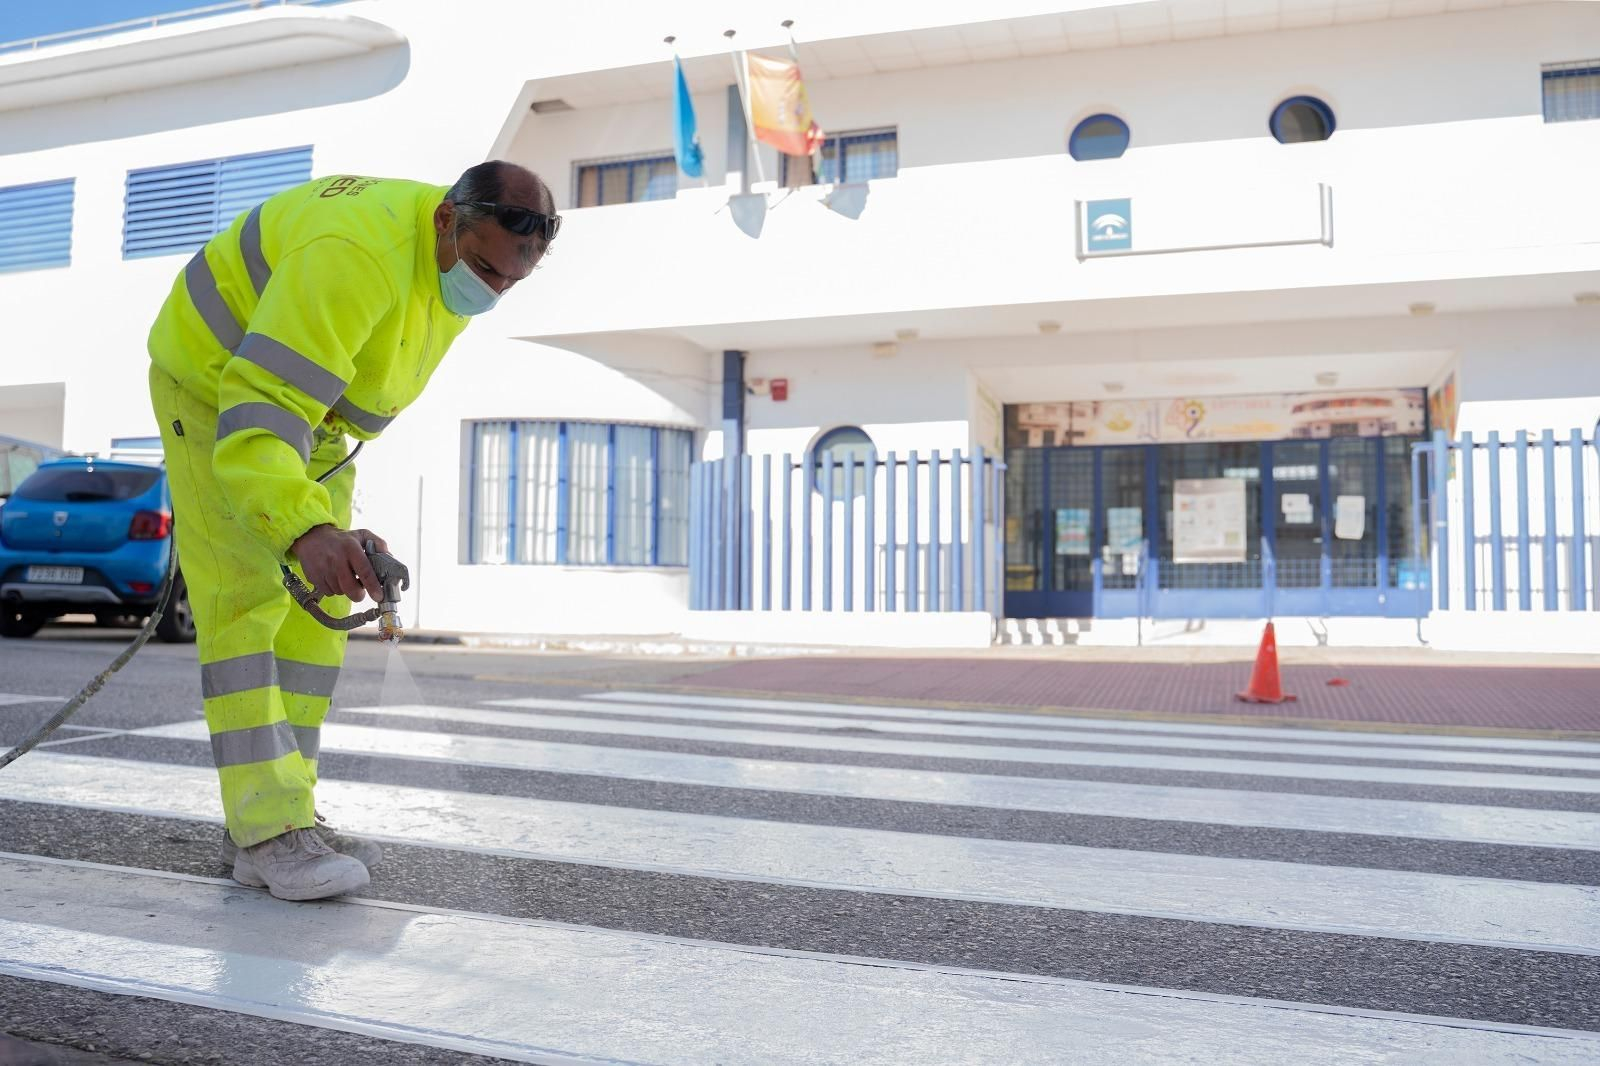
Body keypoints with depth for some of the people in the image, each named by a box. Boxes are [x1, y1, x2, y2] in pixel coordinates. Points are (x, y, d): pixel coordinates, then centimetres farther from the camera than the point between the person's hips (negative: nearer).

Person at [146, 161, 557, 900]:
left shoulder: (458, 261, -7)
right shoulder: (357, 254, -36)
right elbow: (259, 405, -44)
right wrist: (306, 527, -59)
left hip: (308, 410, 8)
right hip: (215, 388, -8)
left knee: (311, 612, 2)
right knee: (247, 600, -17)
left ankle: (275, 817, 6)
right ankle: (269, 832, -18)